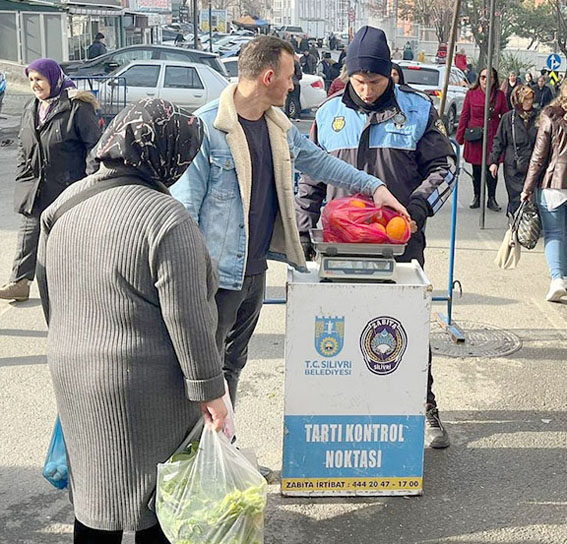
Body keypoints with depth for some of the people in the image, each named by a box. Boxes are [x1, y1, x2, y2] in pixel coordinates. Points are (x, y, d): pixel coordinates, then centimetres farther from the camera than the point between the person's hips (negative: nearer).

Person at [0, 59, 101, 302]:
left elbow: (95, 144, -10)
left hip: (65, 186, -6)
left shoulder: (77, 107, -11)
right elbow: (23, 147, 18)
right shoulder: (30, 109, 10)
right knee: (29, 233, 6)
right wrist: (22, 177, 11)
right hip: (33, 188, 6)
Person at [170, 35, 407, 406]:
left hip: (255, 272, 8)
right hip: (217, 275, -8)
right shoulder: (207, 127, -16)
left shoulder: (280, 127, 9)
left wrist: (373, 186, 17)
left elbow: (319, 162, 24)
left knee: (233, 364, 20)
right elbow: (185, 205, -16)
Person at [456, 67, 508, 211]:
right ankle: (477, 197, 23)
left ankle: (492, 199, 11)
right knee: (476, 169, 9)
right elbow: (464, 116, 4)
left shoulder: (500, 95, 3)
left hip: (493, 137, 0)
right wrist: (460, 137, 1)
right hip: (475, 138, 0)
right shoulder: (471, 93, 2)